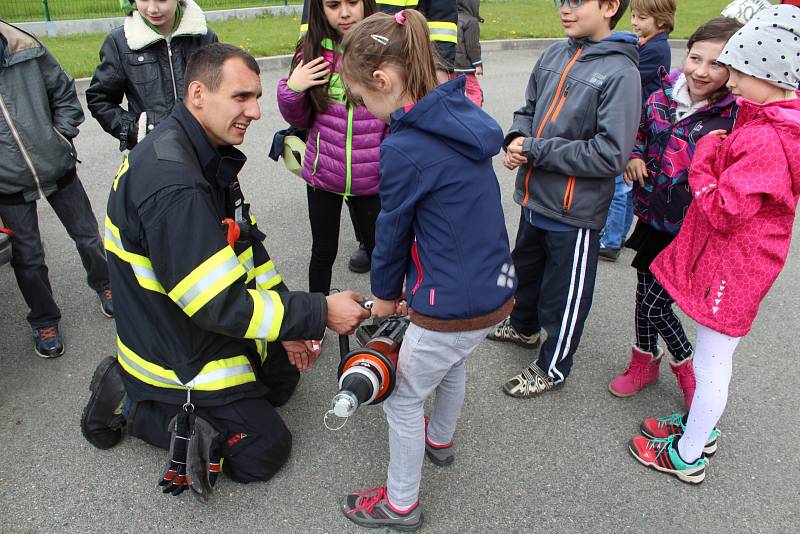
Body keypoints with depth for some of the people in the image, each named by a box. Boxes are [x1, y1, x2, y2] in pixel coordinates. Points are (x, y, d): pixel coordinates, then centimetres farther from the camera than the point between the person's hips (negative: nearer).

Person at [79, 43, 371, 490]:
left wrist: (287, 325, 0)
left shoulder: (207, 155, 0)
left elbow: (247, 246, 4)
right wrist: (320, 313, -26)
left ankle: (134, 381, 20)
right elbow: (218, 304, -32)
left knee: (283, 381, 24)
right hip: (181, 356, -9)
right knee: (266, 450, 2)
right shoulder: (172, 185, -33)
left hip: (214, 332, 9)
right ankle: (129, 403, 8)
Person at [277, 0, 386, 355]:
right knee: (323, 252, 16)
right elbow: (300, 120, 7)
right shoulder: (312, 52, -3)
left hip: (370, 179, -2)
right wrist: (291, 89, -11)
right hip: (322, 176, 2)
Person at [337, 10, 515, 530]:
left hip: (451, 306, -8)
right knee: (452, 363, 34)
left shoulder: (404, 148, -23)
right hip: (496, 288, 9)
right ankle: (440, 439, 61)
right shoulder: (463, 115, 2)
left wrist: (385, 294, 9)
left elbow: (392, 232, -10)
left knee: (403, 398, 14)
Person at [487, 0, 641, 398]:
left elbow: (611, 155, -23)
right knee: (525, 268, 27)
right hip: (535, 198, 7)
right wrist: (517, 138, -8)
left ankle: (552, 368, 34)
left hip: (575, 211, -6)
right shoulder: (554, 55, 0)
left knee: (563, 295, 11)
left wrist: (536, 149, -20)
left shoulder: (621, 73, -18)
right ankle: (523, 326, 54)